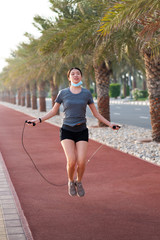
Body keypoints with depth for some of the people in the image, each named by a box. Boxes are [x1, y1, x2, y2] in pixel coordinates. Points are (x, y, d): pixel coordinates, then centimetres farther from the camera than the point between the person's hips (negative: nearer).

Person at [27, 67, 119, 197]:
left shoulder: (86, 93, 2)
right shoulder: (63, 93, 1)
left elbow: (96, 113, 9)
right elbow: (53, 111, 10)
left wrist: (110, 124, 2)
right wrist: (39, 120, -1)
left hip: (82, 131, 1)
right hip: (67, 131, -1)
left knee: (82, 162, -14)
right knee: (71, 161, -19)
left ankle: (79, 182, 17)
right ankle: (71, 182, 12)